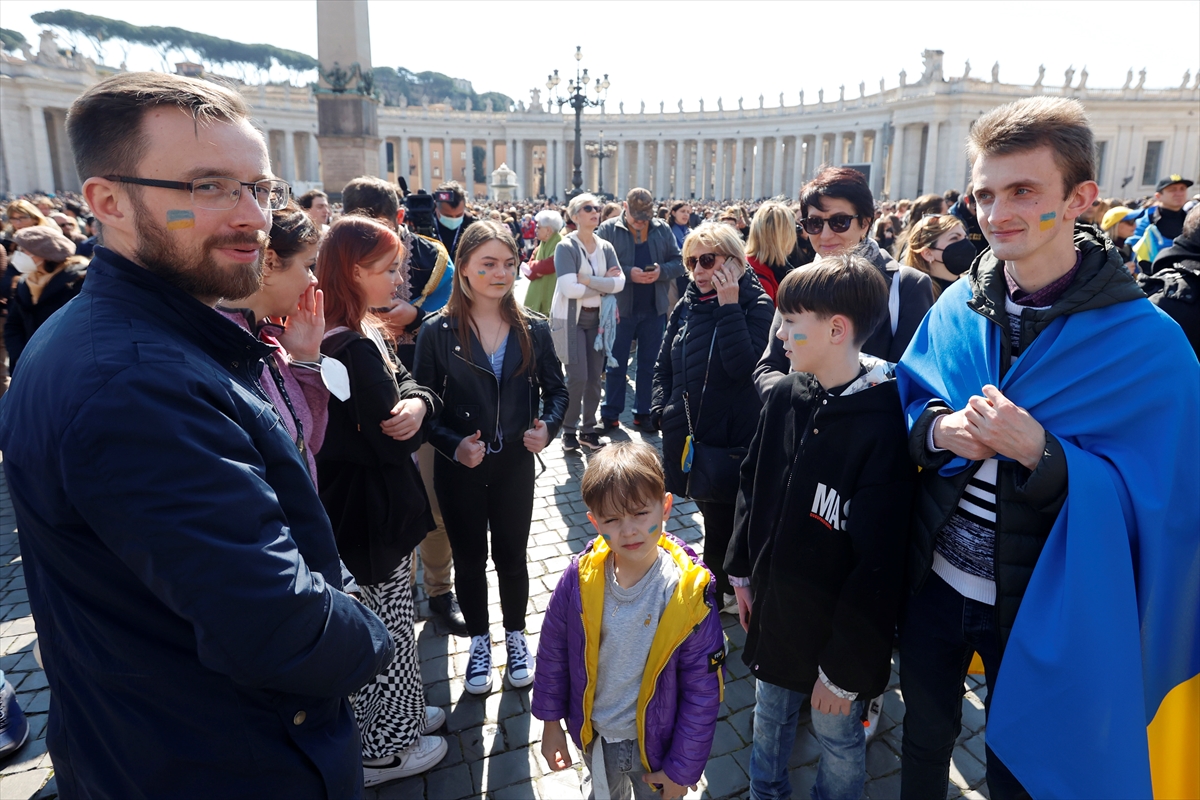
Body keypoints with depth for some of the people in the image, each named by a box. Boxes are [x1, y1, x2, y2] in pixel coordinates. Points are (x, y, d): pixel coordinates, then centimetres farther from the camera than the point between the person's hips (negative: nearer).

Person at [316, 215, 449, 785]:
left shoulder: (363, 333, 7)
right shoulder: (355, 348, -25)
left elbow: (407, 386, 5)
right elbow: (395, 440, -25)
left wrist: (418, 402, -16)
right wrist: (410, 418, -6)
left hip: (372, 507, 10)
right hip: (370, 513, -10)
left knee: (387, 625, 23)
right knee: (382, 631, 8)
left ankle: (397, 716, 43)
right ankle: (380, 749, 27)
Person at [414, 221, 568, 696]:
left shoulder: (532, 329, -3)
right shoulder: (438, 331, -9)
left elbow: (555, 389, 6)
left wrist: (548, 426, -13)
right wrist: (453, 444, -21)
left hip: (515, 465, 1)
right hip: (459, 469, -1)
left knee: (511, 556, 15)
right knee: (469, 559, 15)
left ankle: (515, 635, 39)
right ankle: (479, 642, 38)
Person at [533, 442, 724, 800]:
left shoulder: (689, 593, -26)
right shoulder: (580, 578, -21)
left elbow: (703, 692, -16)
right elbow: (553, 651, -6)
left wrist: (682, 768, -11)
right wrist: (550, 723, 2)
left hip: (655, 741, -2)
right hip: (593, 734, 3)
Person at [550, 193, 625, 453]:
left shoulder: (606, 247, 6)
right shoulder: (566, 247, -10)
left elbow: (620, 282, -7)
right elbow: (569, 288, -21)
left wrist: (587, 279, -17)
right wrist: (604, 285, -11)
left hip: (597, 317, 5)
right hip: (570, 318, -5)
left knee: (595, 377, 6)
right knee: (577, 376, -8)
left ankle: (588, 429, 20)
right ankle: (569, 430, 9)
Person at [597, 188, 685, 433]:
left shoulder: (663, 229, 5)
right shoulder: (608, 229, -5)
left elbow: (678, 262, 5)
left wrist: (661, 271, -15)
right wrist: (628, 274, -21)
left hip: (654, 309, 3)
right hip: (621, 308, -3)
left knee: (649, 364, 10)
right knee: (616, 364, 7)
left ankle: (643, 413, 22)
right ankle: (610, 414, 17)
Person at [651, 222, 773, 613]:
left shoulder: (755, 304, -9)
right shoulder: (686, 306, 7)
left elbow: (743, 365, -24)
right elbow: (664, 365, 15)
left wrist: (728, 306, -23)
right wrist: (661, 409, 2)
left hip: (731, 437, -5)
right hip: (688, 433, 5)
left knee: (724, 518, 5)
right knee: (709, 512, 18)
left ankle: (721, 588, 26)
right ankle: (714, 584, 35)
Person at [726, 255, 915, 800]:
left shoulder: (885, 423, -25)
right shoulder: (786, 396, -5)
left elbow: (879, 564, -22)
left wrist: (844, 668, -16)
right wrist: (742, 570, 11)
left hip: (836, 626, -6)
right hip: (773, 606, 6)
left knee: (838, 736, 18)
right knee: (770, 716, 26)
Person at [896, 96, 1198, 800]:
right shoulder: (958, 307, -4)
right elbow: (908, 401, 3)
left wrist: (1042, 455, -33)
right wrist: (937, 429, -19)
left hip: (1040, 610, -3)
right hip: (936, 580, 3)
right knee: (924, 740, 25)